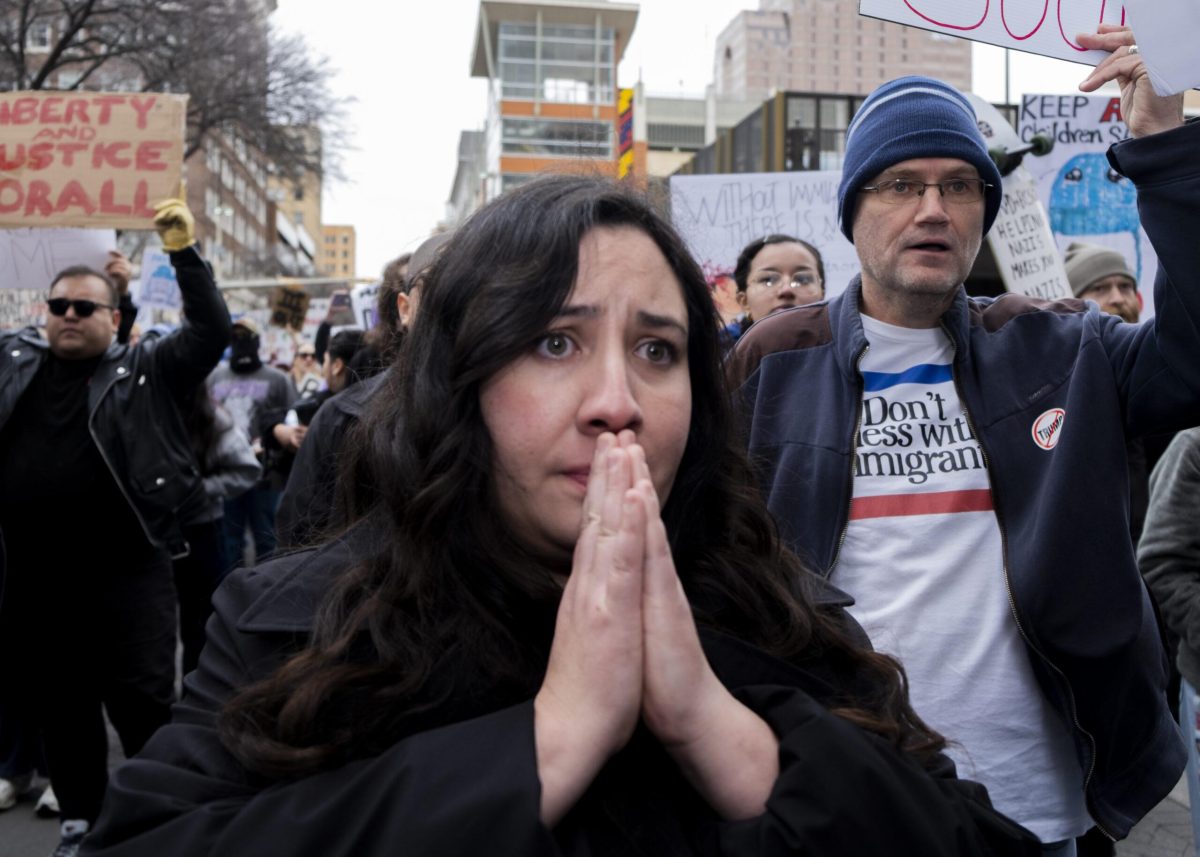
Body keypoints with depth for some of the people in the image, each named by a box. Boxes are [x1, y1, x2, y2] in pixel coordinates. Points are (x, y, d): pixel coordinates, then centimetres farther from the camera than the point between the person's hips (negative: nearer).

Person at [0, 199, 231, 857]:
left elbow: (211, 330, -7)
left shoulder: (145, 369, 1)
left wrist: (183, 252, -13)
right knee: (57, 706, 15)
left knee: (145, 703, 2)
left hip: (127, 573, -4)